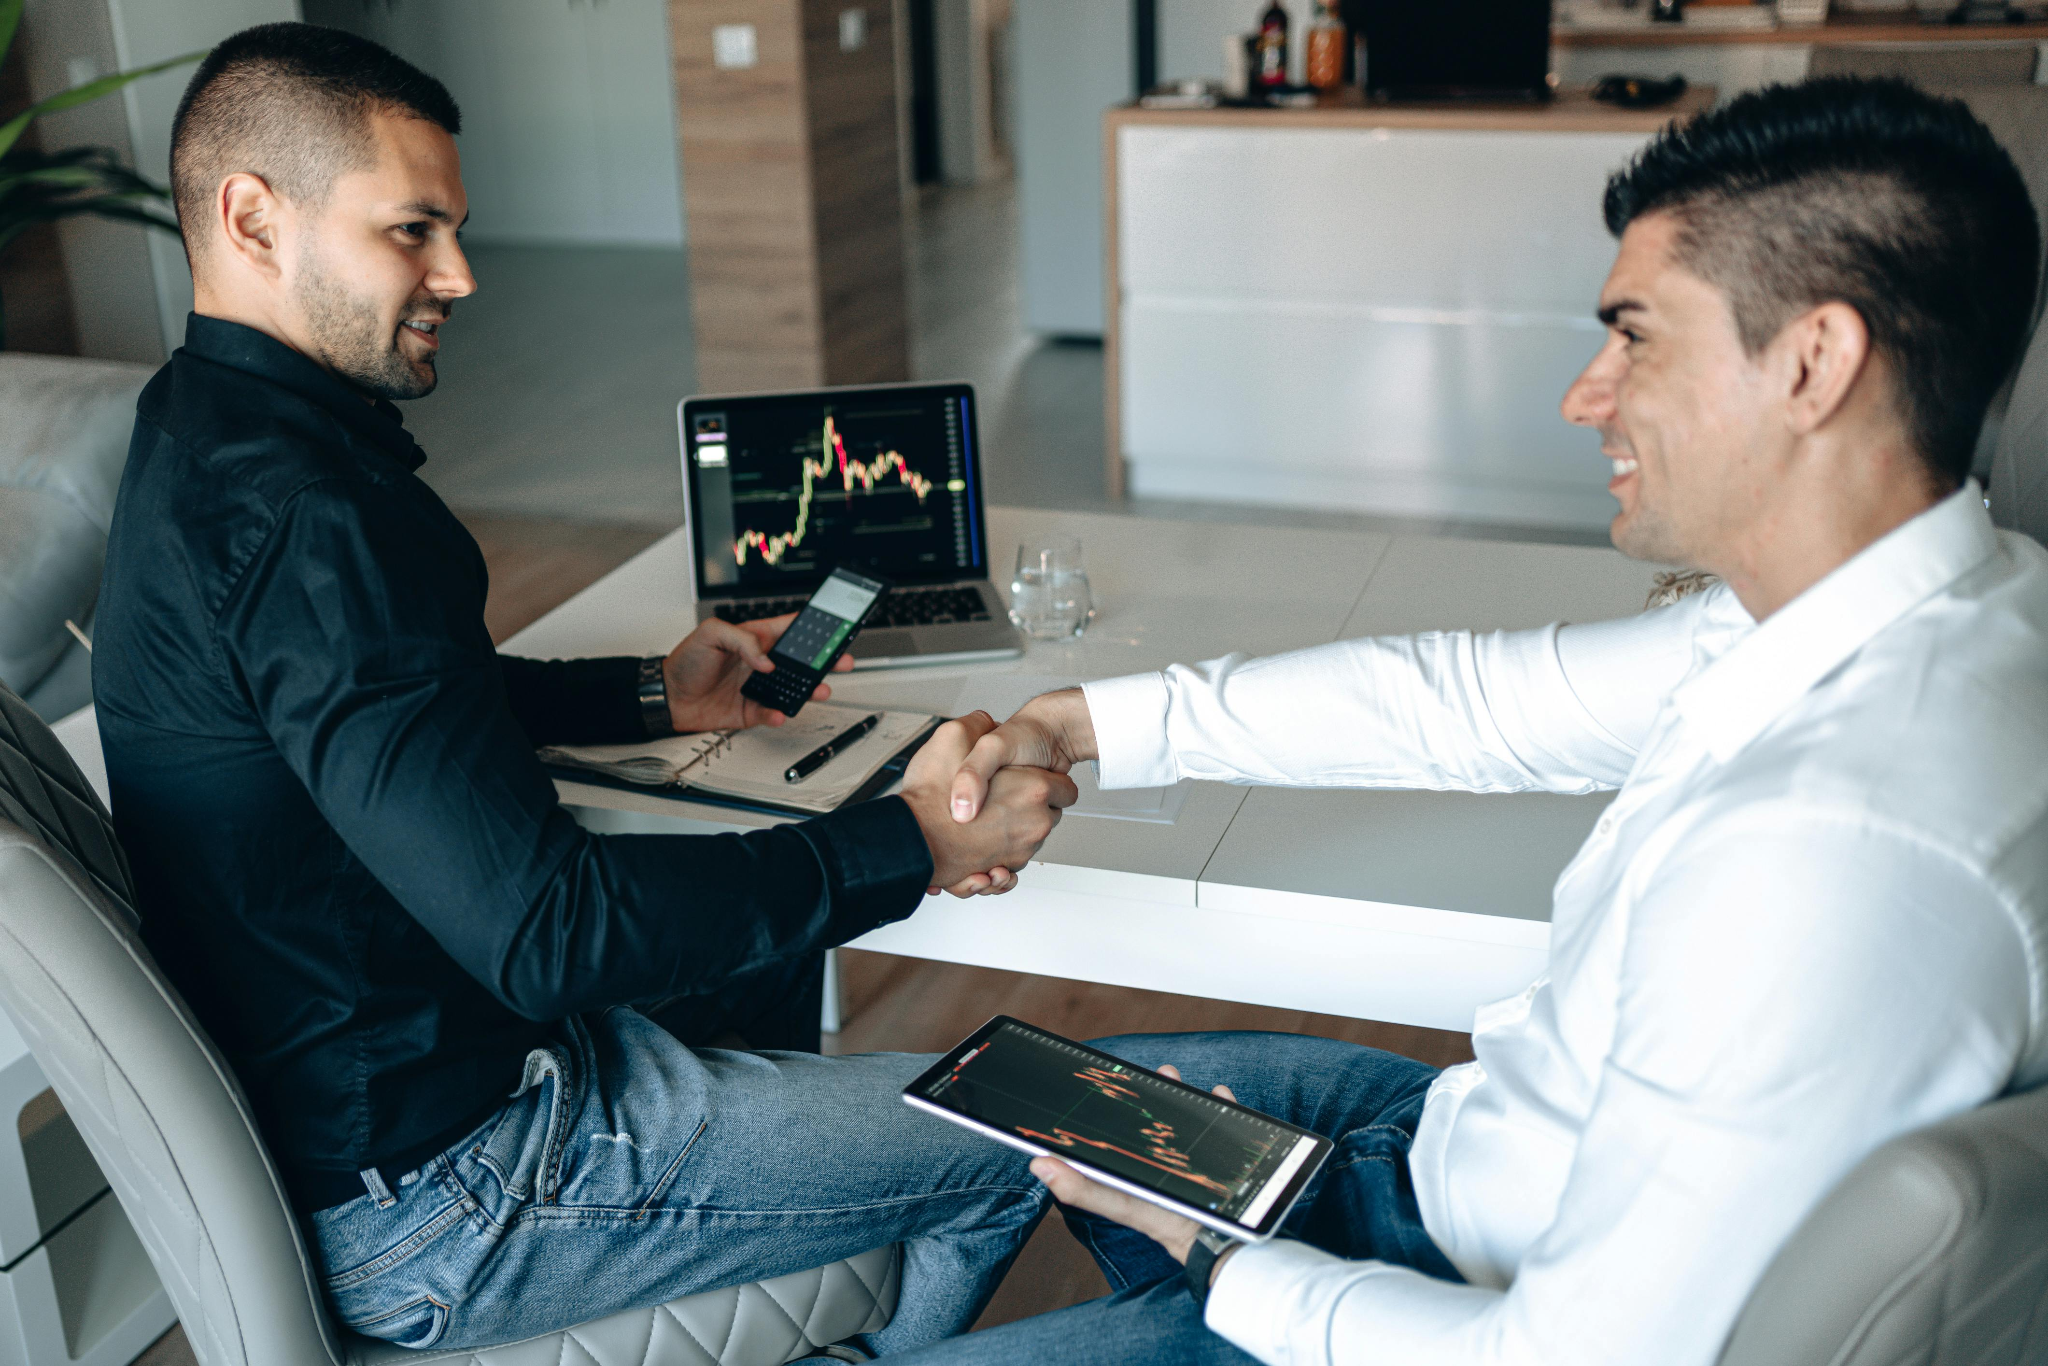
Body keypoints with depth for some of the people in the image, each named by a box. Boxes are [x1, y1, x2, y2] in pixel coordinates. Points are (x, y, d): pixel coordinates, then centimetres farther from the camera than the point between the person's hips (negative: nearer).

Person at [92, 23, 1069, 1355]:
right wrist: (915, 843, -25)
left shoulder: (205, 441, 4)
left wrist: (654, 696, 16)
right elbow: (546, 928, -33)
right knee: (1011, 1154, -5)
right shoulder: (295, 508, -30)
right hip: (422, 1205, -10)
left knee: (777, 939, 30)